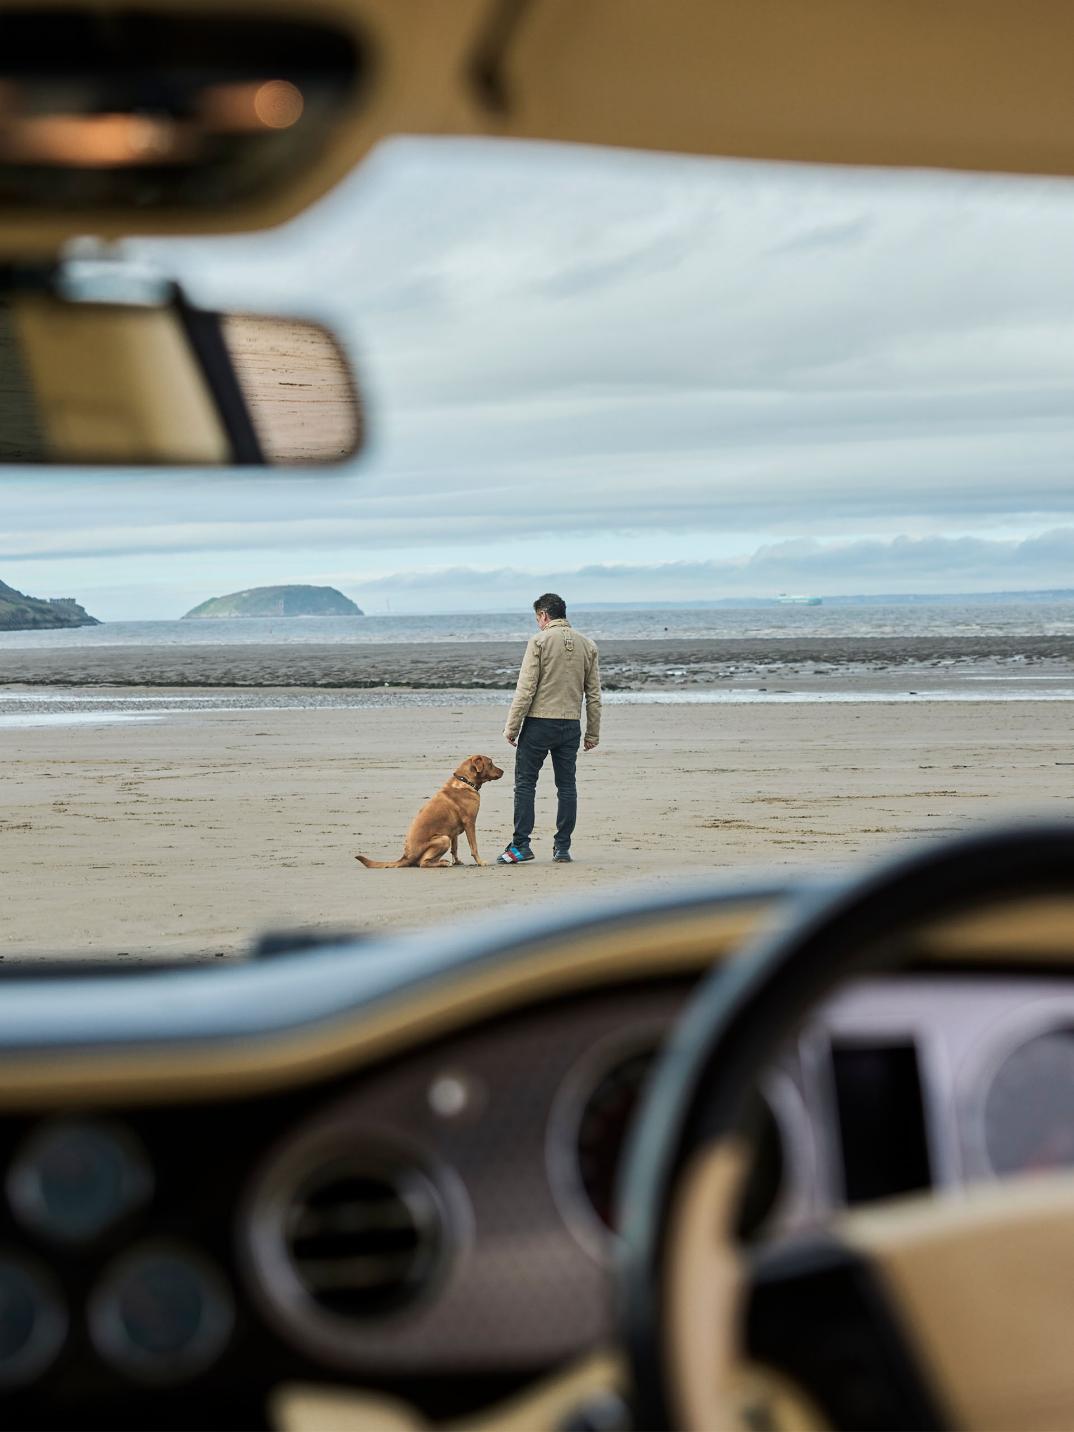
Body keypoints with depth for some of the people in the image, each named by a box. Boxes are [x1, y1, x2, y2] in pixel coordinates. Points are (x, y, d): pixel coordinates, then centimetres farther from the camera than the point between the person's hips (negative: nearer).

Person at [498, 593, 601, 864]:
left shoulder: (540, 641, -7)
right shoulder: (588, 645, 8)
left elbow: (526, 689, -10)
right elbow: (594, 695, 9)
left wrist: (512, 726, -5)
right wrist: (592, 733, 15)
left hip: (539, 722, -4)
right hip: (571, 725, 5)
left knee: (525, 783, 2)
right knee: (567, 785, 9)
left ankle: (521, 845, -1)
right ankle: (563, 847, 10)